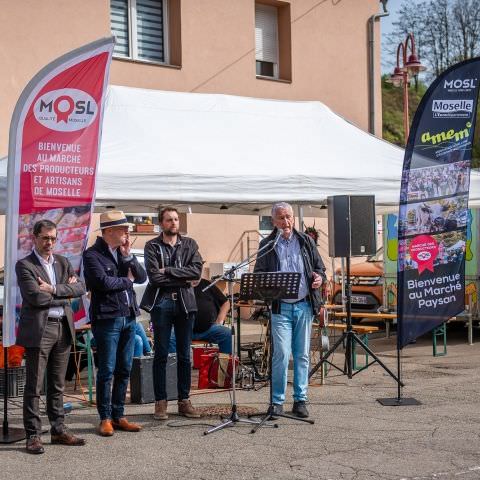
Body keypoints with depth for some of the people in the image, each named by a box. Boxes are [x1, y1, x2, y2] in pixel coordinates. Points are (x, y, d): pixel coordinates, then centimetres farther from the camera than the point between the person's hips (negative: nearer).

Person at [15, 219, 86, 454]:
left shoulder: (63, 262, 14)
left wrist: (54, 289, -12)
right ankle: (33, 435, 4)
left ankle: (58, 430, 21)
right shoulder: (24, 265, -5)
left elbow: (80, 287, 1)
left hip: (63, 328, 6)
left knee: (57, 385, 13)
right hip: (38, 330, -6)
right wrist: (66, 291, -7)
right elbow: (36, 297, -17)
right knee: (34, 386, -1)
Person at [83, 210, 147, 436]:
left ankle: (118, 416, 18)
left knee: (124, 370, 10)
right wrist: (127, 281, -3)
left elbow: (142, 277, 8)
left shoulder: (123, 252, 14)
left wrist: (128, 256, -4)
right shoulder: (92, 254, -7)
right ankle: (105, 418, 8)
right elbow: (103, 282, -20)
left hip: (129, 317, 7)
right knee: (107, 371, -2)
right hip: (107, 318, -7)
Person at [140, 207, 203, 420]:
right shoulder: (152, 246, 2)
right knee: (161, 355, 1)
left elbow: (196, 271, -5)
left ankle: (184, 400, 15)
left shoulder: (189, 244, 10)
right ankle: (160, 402, 8)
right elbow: (154, 277, -11)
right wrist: (182, 279, -9)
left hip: (185, 303, 3)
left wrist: (168, 271, -11)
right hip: (161, 304, -3)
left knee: (184, 355, 8)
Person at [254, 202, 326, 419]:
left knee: (302, 355, 6)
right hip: (281, 307, -2)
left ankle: (300, 400, 14)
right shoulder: (267, 245, 6)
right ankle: (277, 401, 2)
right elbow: (258, 274, 7)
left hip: (304, 306, 2)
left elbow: (320, 268, 16)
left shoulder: (306, 241, 11)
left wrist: (319, 277, -6)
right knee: (282, 354, -9)